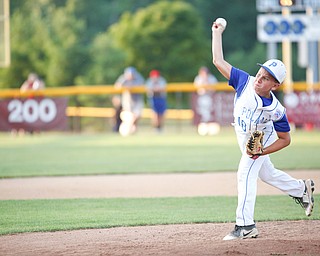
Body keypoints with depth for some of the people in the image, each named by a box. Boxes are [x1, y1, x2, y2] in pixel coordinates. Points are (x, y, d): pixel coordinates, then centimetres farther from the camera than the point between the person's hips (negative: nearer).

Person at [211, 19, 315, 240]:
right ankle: (302, 189, 49)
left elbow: (285, 139, -20)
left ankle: (245, 226, -23)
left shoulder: (276, 110, -34)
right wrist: (217, 33, -24)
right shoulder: (245, 82, -28)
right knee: (267, 173, 23)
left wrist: (262, 151, -32)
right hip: (244, 138, 6)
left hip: (262, 139, -6)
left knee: (246, 173, -22)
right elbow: (219, 61, -23)